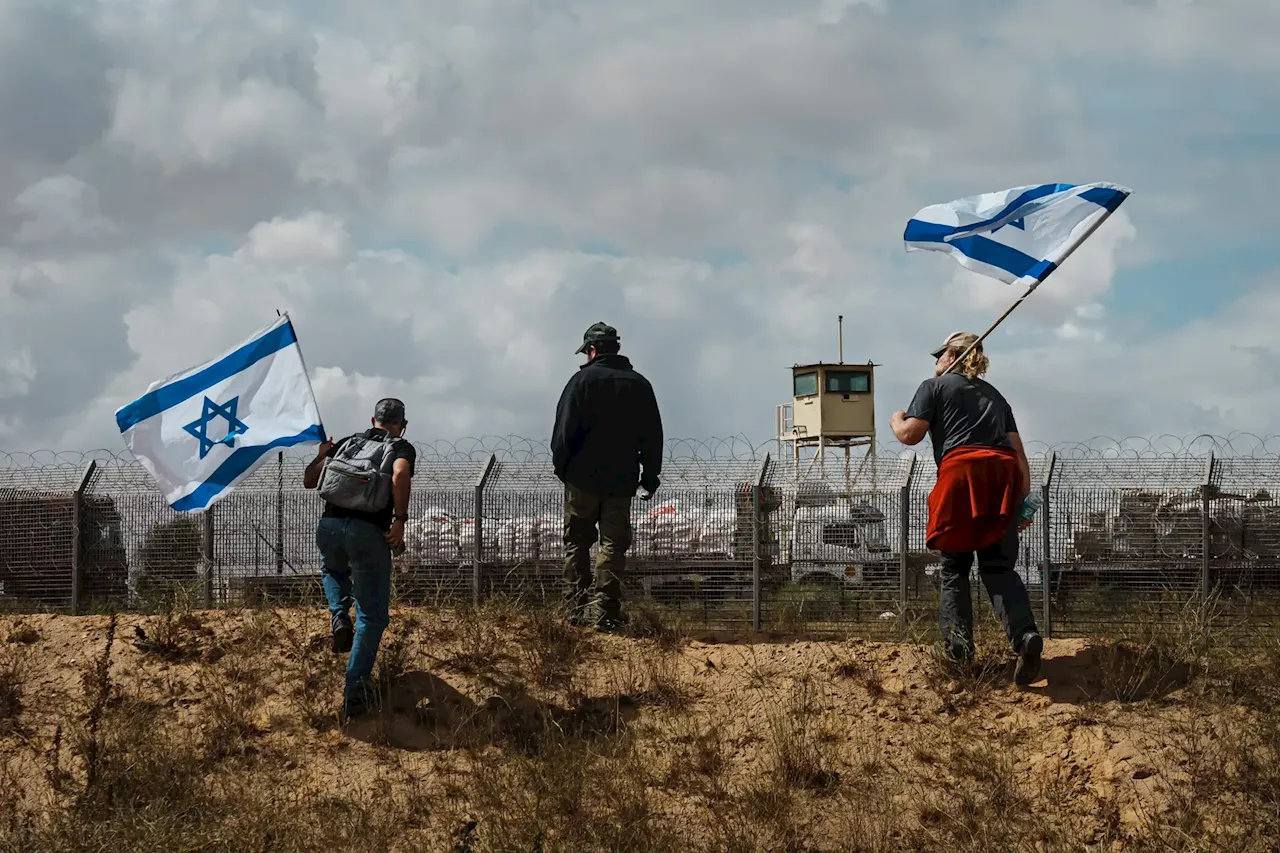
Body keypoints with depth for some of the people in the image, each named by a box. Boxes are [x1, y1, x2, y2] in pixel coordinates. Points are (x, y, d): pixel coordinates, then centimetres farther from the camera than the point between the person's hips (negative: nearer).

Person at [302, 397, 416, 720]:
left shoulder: (346, 443, 19)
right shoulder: (402, 448, 8)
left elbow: (309, 481, 20)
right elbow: (401, 473, -16)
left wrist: (322, 456, 38)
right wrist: (400, 520, -14)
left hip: (329, 527, 4)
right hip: (369, 533, -4)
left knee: (333, 569, 40)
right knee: (372, 616, 6)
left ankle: (339, 618, 14)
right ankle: (354, 691, -6)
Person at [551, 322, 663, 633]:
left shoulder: (583, 380, -4)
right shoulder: (639, 385, 7)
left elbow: (565, 429, -7)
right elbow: (653, 436, 10)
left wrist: (561, 466, 4)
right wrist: (650, 475, 15)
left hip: (583, 478, -2)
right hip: (622, 480, 2)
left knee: (576, 543, 9)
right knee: (614, 545, 2)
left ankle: (576, 610, 4)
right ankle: (607, 615, -7)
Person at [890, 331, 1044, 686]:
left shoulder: (935, 386, 14)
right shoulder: (995, 395, 30)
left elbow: (910, 434, 2)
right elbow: (1017, 449, 21)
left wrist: (896, 420, 25)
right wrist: (1025, 497, 16)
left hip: (962, 470, -4)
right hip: (1004, 473, 4)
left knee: (954, 567, 8)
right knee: (999, 566, 1)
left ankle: (957, 642, -2)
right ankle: (1025, 634, -21)